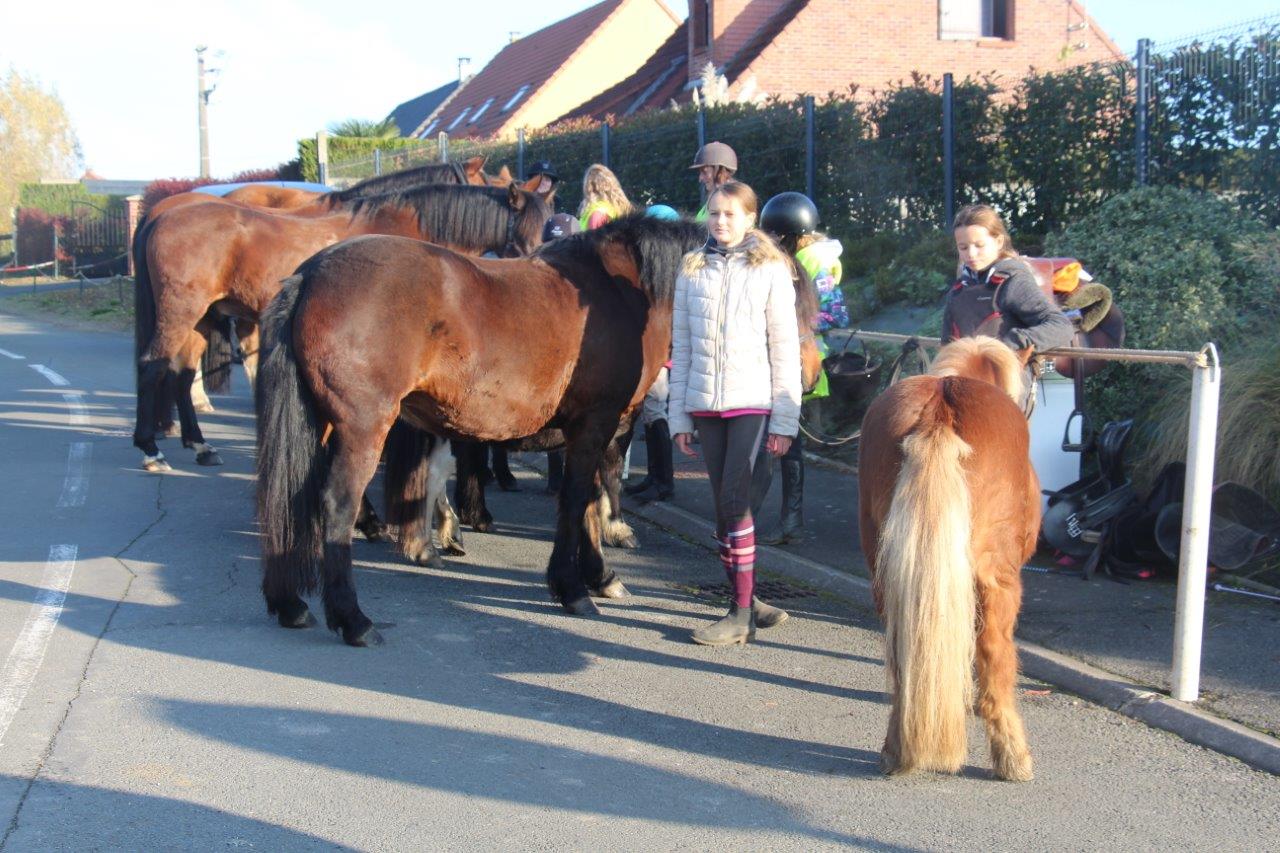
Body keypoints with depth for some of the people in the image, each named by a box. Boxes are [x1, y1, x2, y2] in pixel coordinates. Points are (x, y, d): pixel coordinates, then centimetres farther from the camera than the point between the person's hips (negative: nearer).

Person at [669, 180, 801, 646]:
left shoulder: (771, 270, 0)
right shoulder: (692, 271, 9)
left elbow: (785, 349, -2)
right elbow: (681, 347, 11)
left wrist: (785, 420, -6)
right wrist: (680, 416, 8)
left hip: (751, 400, -4)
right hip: (704, 403, 4)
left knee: (734, 500, -12)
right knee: (723, 505, 7)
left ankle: (742, 613, -6)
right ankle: (747, 599, 18)